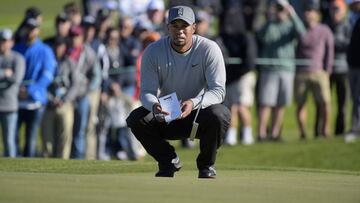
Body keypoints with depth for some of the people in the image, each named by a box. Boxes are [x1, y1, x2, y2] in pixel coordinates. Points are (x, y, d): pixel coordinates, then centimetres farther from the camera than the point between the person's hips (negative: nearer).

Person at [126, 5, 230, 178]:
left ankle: (206, 165, -6)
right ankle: (168, 162, 1)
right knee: (136, 119, -25)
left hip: (199, 113, -2)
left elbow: (218, 90, -22)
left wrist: (194, 103, -42)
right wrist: (154, 105, -39)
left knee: (219, 115, -35)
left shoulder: (209, 49, -17)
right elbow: (147, 91, -13)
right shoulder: (153, 51, -11)